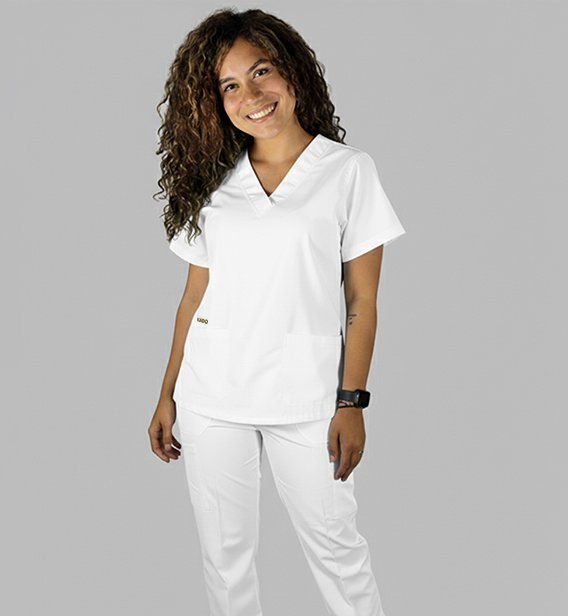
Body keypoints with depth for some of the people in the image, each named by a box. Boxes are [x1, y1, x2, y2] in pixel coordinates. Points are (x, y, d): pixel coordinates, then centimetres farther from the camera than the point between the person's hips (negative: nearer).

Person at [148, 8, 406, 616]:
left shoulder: (348, 169, -2)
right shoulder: (213, 182, 8)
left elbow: (361, 300, -3)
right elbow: (195, 295, 10)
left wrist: (351, 403, -7)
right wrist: (167, 396, 8)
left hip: (305, 398, -3)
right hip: (211, 396, 3)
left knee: (336, 547, 7)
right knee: (224, 551, 12)